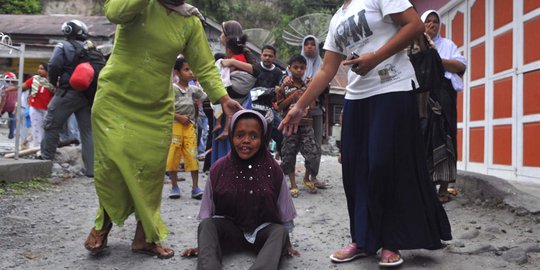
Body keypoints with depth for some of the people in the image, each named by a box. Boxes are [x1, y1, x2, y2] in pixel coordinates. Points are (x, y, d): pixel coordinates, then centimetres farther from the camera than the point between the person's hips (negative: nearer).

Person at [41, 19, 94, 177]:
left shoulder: (63, 46, -1)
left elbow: (54, 65, -14)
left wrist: (54, 82, 2)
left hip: (67, 92, -4)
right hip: (86, 94, 5)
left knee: (51, 125, 8)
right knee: (88, 130, 6)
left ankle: (46, 160, 12)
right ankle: (92, 168, 4)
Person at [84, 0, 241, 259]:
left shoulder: (190, 22, 2)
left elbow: (205, 66, -2)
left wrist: (223, 98, -14)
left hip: (156, 108, 2)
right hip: (115, 98, -2)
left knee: (151, 170, 1)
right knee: (112, 160, -10)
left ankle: (145, 236, 15)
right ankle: (103, 223, 15)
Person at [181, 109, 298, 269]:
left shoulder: (273, 170, -7)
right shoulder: (219, 169, -6)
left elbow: (284, 214, 4)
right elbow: (207, 214, 4)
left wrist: (286, 243, 6)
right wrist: (203, 245, 6)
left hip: (264, 230, 0)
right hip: (229, 228, 1)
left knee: (280, 232, -30)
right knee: (206, 225, -26)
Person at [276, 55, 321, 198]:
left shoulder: (307, 86, 11)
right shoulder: (284, 86, 3)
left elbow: (312, 105, 12)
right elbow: (279, 106, 1)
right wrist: (292, 97, -10)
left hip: (306, 124, 2)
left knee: (314, 153, -7)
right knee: (289, 155, 2)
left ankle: (307, 178, 19)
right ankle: (293, 185, 15)